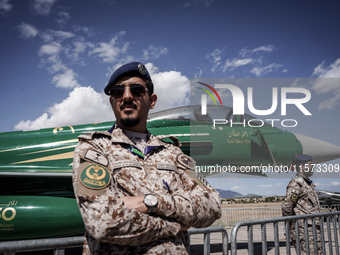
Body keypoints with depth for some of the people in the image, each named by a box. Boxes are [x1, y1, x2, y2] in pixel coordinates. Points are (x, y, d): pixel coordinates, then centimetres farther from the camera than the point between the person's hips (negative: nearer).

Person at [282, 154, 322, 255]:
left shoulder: (308, 183, 17)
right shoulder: (296, 183, -15)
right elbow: (286, 206, -21)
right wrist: (289, 225, -11)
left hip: (313, 229, 10)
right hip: (303, 230, -10)